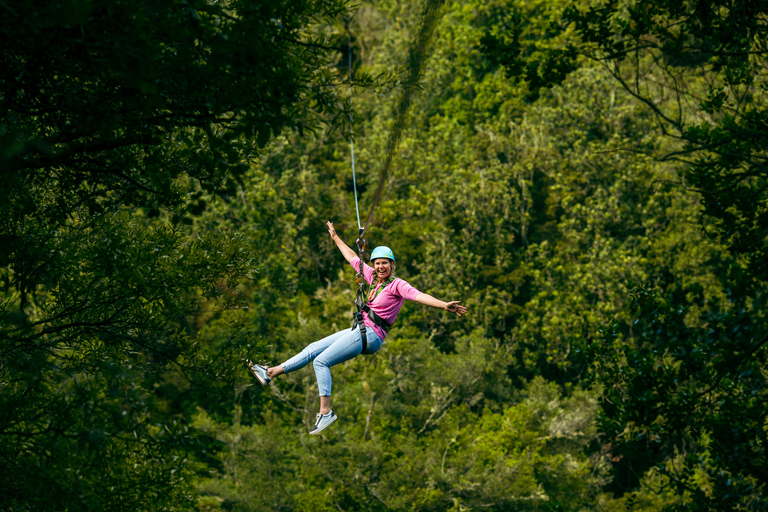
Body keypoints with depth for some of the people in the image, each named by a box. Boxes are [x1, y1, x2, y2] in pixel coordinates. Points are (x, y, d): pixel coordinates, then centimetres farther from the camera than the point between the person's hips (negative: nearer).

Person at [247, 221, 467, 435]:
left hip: (370, 335, -8)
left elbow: (418, 296, -25)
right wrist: (335, 237, 36)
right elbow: (352, 258, 25)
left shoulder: (397, 285, -11)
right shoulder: (373, 277, 12)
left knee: (321, 361, -14)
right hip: (360, 330, 8)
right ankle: (271, 373, 15)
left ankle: (325, 411, -16)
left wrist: (444, 305, -40)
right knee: (313, 349, 10)